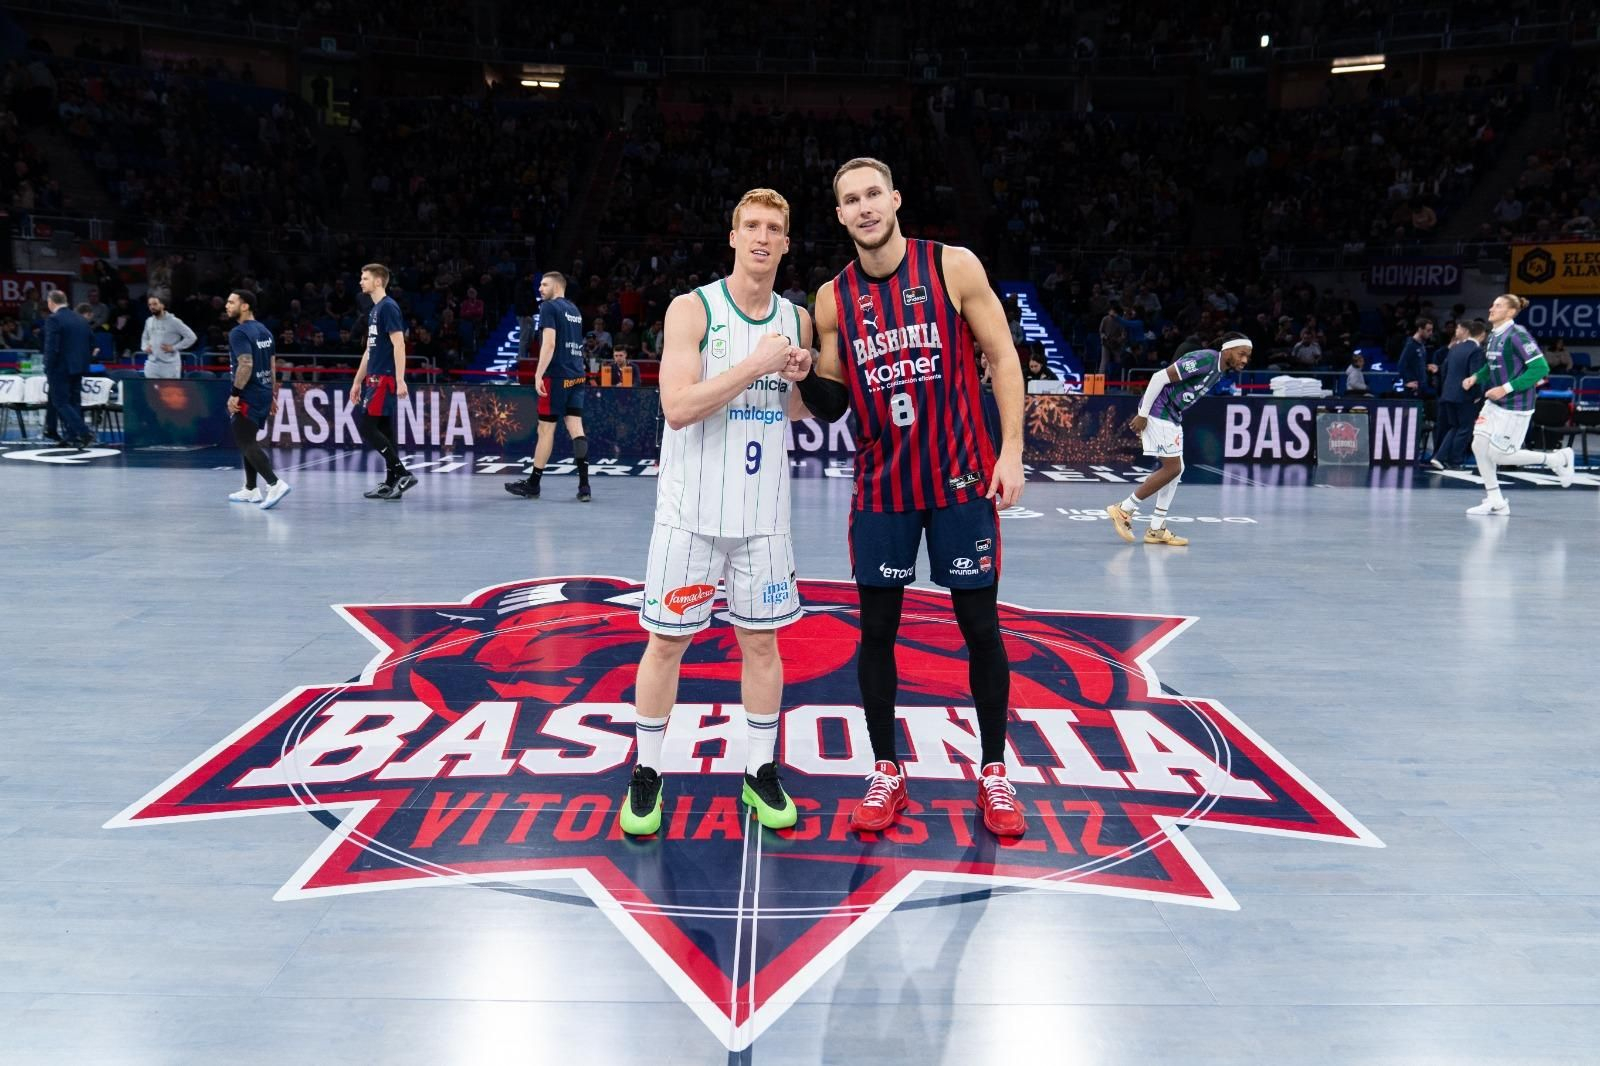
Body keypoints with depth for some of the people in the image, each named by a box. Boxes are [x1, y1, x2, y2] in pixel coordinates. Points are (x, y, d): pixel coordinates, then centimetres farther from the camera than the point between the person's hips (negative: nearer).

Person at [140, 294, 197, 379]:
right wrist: (145, 347, 7)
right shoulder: (149, 321, 11)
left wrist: (174, 348, -13)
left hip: (170, 364, -6)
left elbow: (191, 337, -11)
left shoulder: (173, 321, -8)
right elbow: (145, 337, 29)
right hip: (152, 363, 6)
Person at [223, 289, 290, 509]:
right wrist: (272, 394, 21)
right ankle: (251, 490, 22)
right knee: (247, 441, 18)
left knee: (246, 444, -7)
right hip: (264, 394, 9)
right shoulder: (264, 331, 13)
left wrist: (234, 394, -21)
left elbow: (246, 365, -23)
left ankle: (275, 484, -20)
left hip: (248, 396, -9)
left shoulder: (239, 333, -13)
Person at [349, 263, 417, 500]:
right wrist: (357, 381, 24)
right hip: (375, 378, 9)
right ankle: (391, 484, 11)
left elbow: (399, 345, -18)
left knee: (366, 426, -11)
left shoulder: (389, 307, -11)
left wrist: (400, 380, -24)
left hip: (384, 378, -9)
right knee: (384, 431, 8)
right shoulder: (374, 310, 18)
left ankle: (403, 474, -9)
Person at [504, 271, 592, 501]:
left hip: (557, 376, -7)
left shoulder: (549, 307, -6)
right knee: (576, 427, 1)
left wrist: (539, 374, -18)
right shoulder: (574, 310, 17)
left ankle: (533, 484, 10)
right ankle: (584, 486, -6)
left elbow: (549, 343, -16)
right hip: (578, 376, 7)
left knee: (546, 428, 1)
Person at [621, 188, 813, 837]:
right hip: (693, 510, -4)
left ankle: (762, 773, 24)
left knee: (761, 640, 10)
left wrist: (800, 377, -4)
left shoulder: (796, 319, 7)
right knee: (666, 641, 5)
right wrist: (757, 363, -21)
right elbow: (677, 406, -20)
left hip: (764, 513, 4)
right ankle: (646, 775, 20)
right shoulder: (693, 308, -8)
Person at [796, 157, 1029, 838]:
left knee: (980, 626, 5)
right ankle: (887, 772, 21)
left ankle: (993, 771, 22)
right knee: (877, 629, 6)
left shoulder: (954, 267, -4)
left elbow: (1001, 355, -2)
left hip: (962, 478, -2)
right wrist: (802, 375, -13)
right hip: (881, 487, 3)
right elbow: (832, 405, 8)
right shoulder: (833, 299, 3)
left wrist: (1011, 449, -9)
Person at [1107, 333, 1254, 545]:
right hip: (1158, 411, -10)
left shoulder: (1220, 370, 11)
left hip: (1172, 416, 10)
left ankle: (1156, 529, 13)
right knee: (1172, 468, -10)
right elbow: (1160, 377, -22)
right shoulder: (1204, 360, -20)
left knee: (1176, 469, 8)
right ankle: (1123, 509, -1)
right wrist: (1142, 414, -20)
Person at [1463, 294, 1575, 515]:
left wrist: (1506, 388, -25)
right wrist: (1475, 377, 3)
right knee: (1479, 446, 2)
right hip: (1494, 403, 8)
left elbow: (1541, 368, -23)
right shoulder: (1493, 335, 7)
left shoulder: (1517, 335, -18)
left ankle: (1558, 459, 15)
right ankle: (1495, 502, 13)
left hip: (1515, 406, -8)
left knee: (1499, 455, -4)